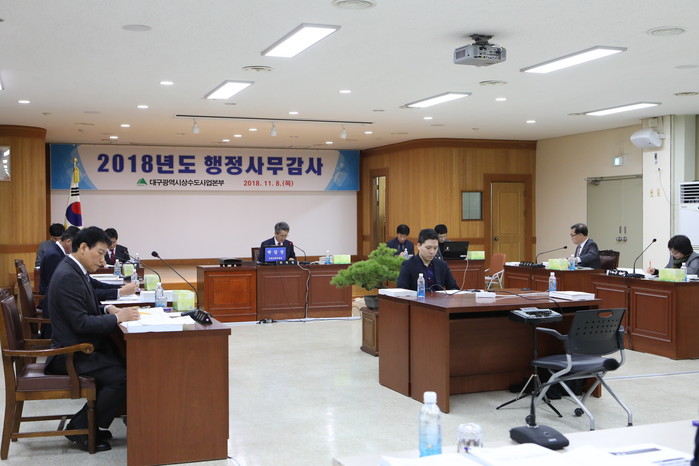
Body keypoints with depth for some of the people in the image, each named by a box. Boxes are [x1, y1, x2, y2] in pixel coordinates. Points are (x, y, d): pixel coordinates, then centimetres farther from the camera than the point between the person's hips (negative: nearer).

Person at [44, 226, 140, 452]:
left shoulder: (75, 271, 10)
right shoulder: (67, 276, -21)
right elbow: (80, 322, -25)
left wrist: (107, 309, 2)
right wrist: (116, 318, -18)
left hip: (79, 346, 10)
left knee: (126, 364, -2)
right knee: (120, 378, -20)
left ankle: (86, 422, 7)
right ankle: (82, 430, -3)